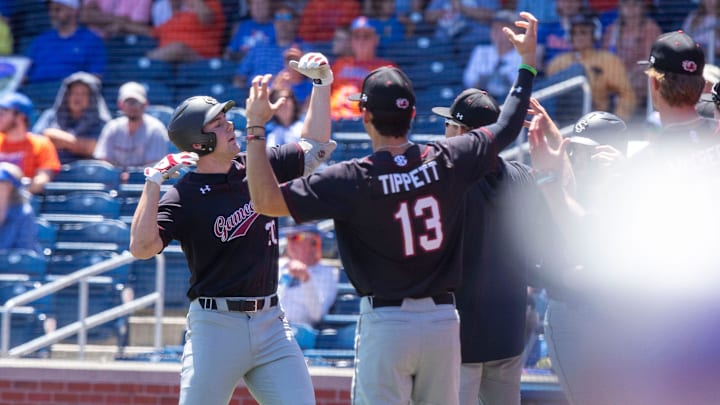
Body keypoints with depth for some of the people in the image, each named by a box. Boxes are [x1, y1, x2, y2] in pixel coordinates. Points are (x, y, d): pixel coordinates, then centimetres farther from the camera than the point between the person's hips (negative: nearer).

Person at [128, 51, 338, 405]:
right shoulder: (183, 197, -10)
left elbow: (314, 148, 19)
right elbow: (141, 247, -23)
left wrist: (321, 86, 8)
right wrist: (154, 183, -29)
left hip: (270, 323, 5)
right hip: (215, 326, -5)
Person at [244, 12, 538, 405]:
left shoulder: (352, 179, -13)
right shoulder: (447, 161, -3)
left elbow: (267, 200, -14)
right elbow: (507, 127, 12)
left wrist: (256, 128, -9)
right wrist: (527, 61, 23)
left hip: (386, 324, -4)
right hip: (443, 319, 4)